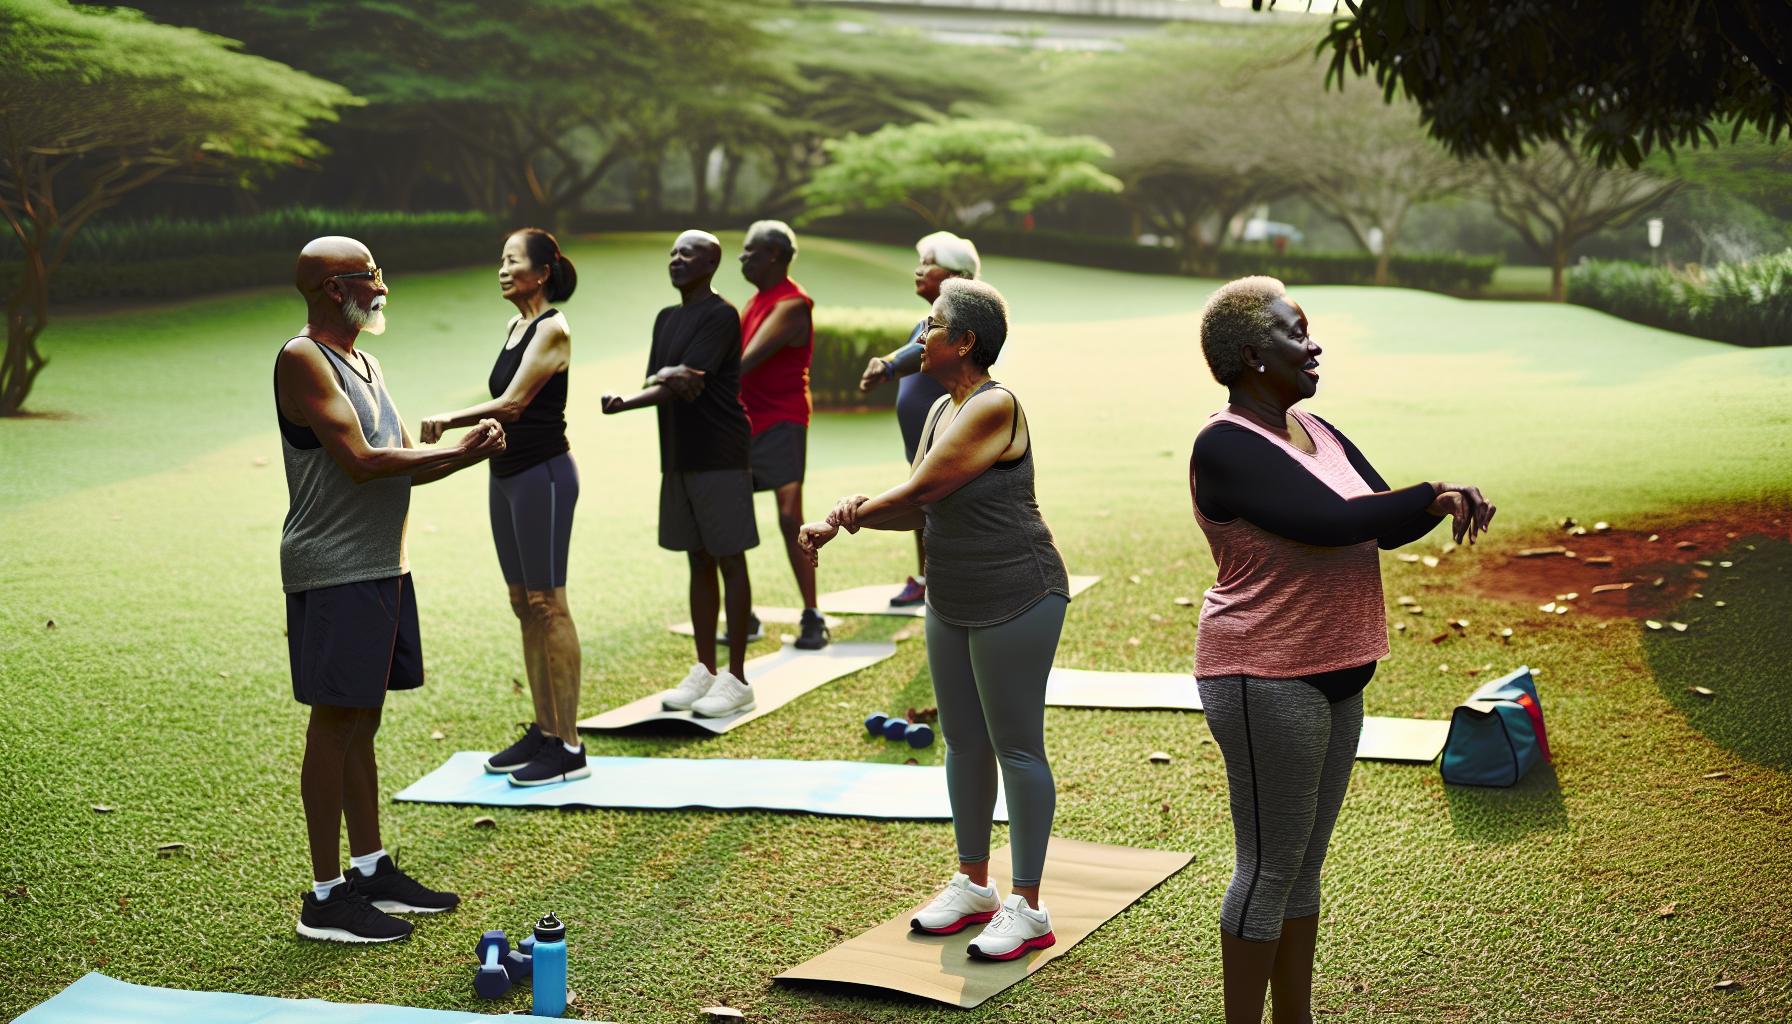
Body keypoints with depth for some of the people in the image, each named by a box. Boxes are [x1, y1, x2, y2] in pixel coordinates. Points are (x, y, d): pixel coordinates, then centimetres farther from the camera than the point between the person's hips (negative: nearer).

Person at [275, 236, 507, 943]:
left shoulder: (362, 363, 18)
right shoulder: (303, 360, -12)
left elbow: (404, 467, 19)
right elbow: (360, 462, -20)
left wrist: (469, 451, 2)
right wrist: (455, 452, -12)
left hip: (381, 567, 9)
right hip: (333, 573, -9)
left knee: (362, 723, 15)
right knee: (333, 724, -4)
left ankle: (370, 870, 25)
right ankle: (326, 897, 2)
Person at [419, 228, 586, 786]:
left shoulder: (552, 330, -13)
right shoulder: (516, 327, 14)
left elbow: (513, 403, -20)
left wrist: (450, 418, -21)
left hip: (543, 473, -9)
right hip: (506, 474, 9)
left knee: (547, 604, -8)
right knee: (523, 604, 11)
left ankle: (569, 748, -4)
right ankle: (543, 731, 19)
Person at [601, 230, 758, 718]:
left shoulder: (722, 317, -10)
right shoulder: (666, 319, 15)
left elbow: (687, 382, -19)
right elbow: (657, 383, 6)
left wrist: (626, 402, -13)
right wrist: (670, 378, -17)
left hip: (720, 458, -7)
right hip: (679, 458, 7)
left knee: (729, 559, -3)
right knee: (698, 562, 11)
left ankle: (736, 679, 1)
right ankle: (704, 671, 17)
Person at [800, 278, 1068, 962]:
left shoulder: (993, 407, -19)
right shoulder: (942, 409, 11)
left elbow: (918, 492, -19)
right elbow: (921, 511, 9)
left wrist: (848, 515, -4)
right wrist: (847, 520, -9)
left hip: (1015, 600, -9)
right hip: (952, 603, 9)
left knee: (1016, 747, -2)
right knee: (963, 743, 16)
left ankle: (1027, 909, 7)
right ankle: (973, 885, 30)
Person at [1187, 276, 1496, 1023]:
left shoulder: (1314, 432, 12)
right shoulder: (1227, 446, -16)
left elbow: (1390, 523, 9)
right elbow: (1331, 521, -25)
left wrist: (1446, 501, -12)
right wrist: (1435, 495, -13)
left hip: (1333, 679, 9)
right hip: (1267, 682, -9)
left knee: (1304, 864, 16)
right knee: (1269, 868, -2)